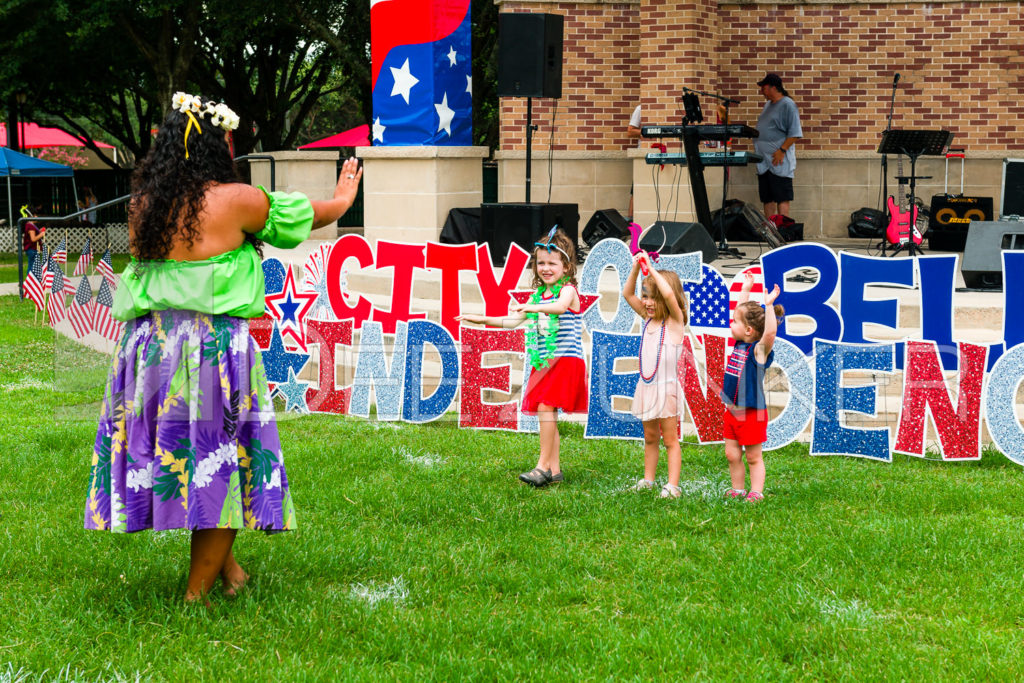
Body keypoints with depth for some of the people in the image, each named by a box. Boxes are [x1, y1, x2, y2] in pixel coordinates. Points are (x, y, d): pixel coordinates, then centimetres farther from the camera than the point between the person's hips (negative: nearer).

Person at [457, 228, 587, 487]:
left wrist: (531, 308, -43)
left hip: (565, 360, -8)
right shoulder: (538, 295, 15)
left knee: (545, 407, -18)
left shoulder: (567, 290, -7)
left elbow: (560, 306, -31)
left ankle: (543, 466, -16)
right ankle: (554, 470, 12)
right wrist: (483, 320, 12)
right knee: (546, 413, 7)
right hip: (544, 363, 8)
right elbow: (515, 321, 20)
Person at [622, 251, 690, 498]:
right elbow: (627, 294, 10)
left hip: (666, 387, -7)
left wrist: (651, 268, -22)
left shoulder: (675, 320, -9)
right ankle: (648, 479, 22)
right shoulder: (648, 319, 9)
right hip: (646, 386, 7)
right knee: (650, 437, 15)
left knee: (670, 439, -3)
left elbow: (669, 294, -27)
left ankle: (672, 485, -3)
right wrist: (636, 269, -3)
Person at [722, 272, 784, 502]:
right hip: (732, 410, 7)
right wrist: (746, 290, 21)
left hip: (752, 412, -7)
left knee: (753, 457, 2)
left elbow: (770, 331, -36)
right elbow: (743, 312, 19)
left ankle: (756, 492, 8)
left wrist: (769, 305, -37)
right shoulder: (739, 344, 5)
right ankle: (737, 490, 20)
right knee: (732, 455, 10)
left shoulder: (759, 350, -16)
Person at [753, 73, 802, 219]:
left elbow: (795, 134, -15)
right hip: (764, 162, 9)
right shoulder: (768, 104, 18)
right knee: (767, 199, 10)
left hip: (779, 163, -9)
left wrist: (782, 150, -21)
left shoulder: (788, 105, -9)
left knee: (782, 199, -8)